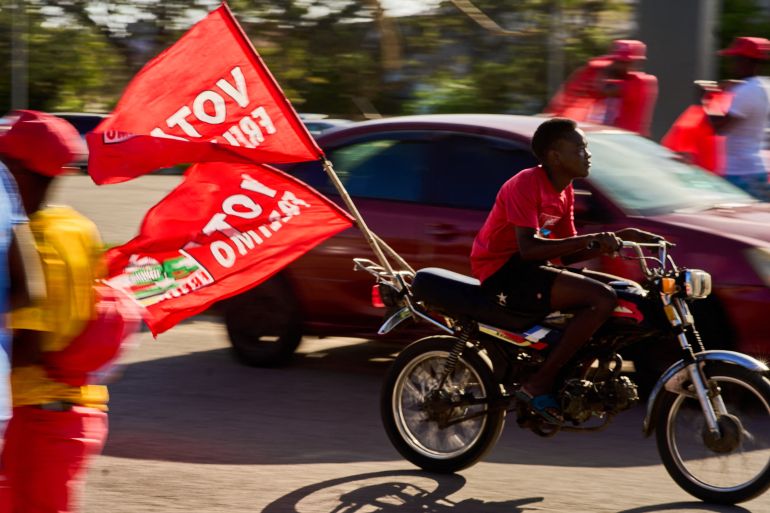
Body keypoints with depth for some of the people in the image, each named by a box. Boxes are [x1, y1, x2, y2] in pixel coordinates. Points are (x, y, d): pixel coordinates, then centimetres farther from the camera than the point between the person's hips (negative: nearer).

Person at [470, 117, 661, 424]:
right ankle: (539, 384, -20)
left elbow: (567, 255, 15)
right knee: (603, 299, -24)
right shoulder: (526, 183, -15)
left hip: (526, 270, 10)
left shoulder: (563, 192, 13)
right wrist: (590, 239, -30)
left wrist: (618, 239, 4)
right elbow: (528, 248, -26)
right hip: (504, 272, -10)